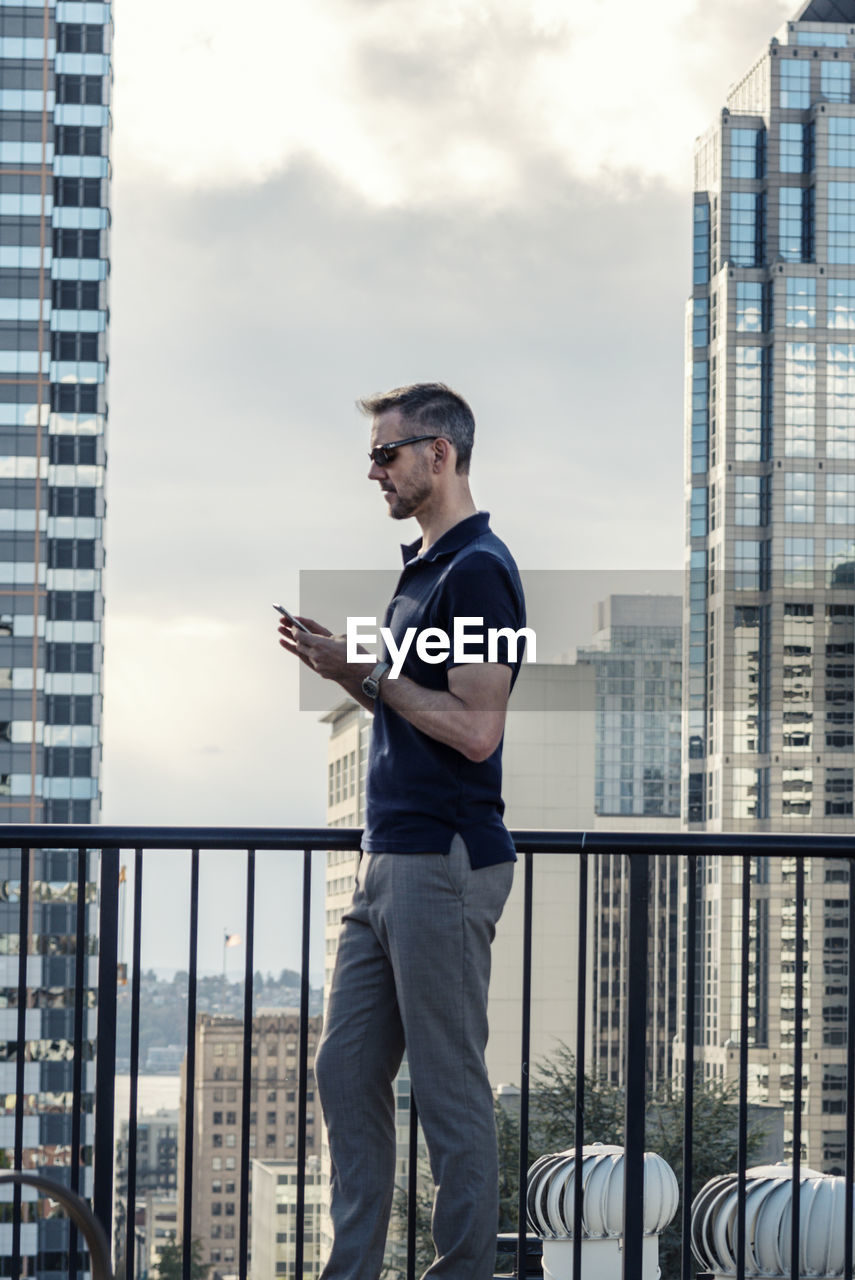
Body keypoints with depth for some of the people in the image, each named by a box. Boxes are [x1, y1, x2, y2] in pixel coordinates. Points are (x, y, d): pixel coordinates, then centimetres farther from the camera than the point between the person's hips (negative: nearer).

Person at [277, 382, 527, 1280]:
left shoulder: (477, 572, -14)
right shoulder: (423, 566, 17)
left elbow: (474, 728, -21)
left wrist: (368, 673, -14)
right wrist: (347, 671, 10)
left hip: (443, 863, -10)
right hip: (390, 861, 10)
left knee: (449, 1088, -4)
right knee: (347, 1070, 10)